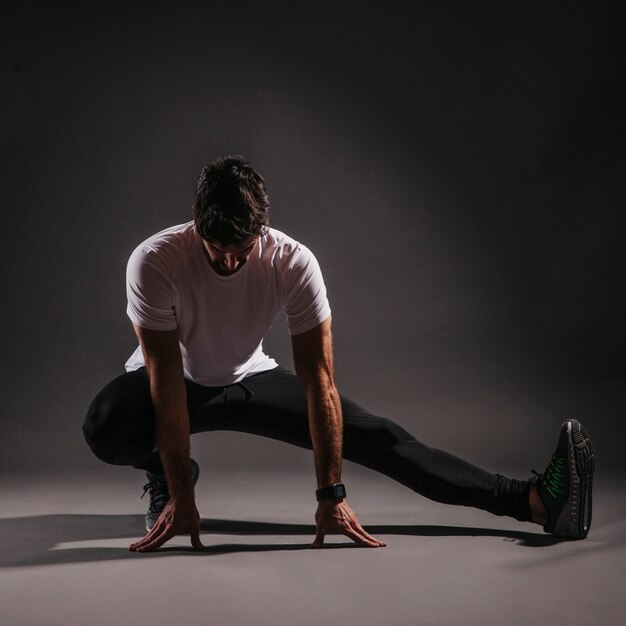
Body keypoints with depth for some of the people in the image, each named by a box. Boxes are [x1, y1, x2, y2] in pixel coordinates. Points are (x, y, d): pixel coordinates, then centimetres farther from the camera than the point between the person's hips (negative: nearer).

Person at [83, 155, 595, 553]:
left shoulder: (294, 263, -29)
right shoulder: (153, 262, -33)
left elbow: (318, 379, -28)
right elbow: (166, 382, -32)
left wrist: (331, 496, -30)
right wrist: (180, 497, -33)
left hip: (248, 380, 1)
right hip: (178, 382, -1)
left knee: (374, 434, -14)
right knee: (104, 428, -37)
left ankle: (535, 500, -22)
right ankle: (167, 474, -1)